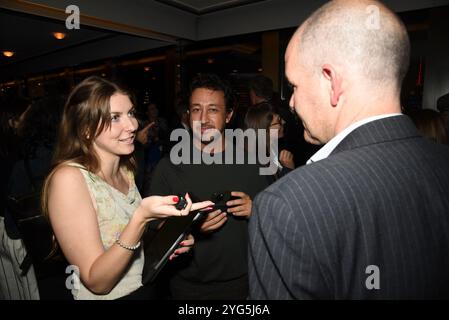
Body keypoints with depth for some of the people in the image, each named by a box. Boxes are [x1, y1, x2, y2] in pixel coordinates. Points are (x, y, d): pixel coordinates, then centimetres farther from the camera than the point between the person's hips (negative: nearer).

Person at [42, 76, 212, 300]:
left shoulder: (125, 171, -3)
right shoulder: (68, 177, -24)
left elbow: (135, 245, 8)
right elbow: (97, 282, -25)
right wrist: (141, 218, -38)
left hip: (144, 289, 6)